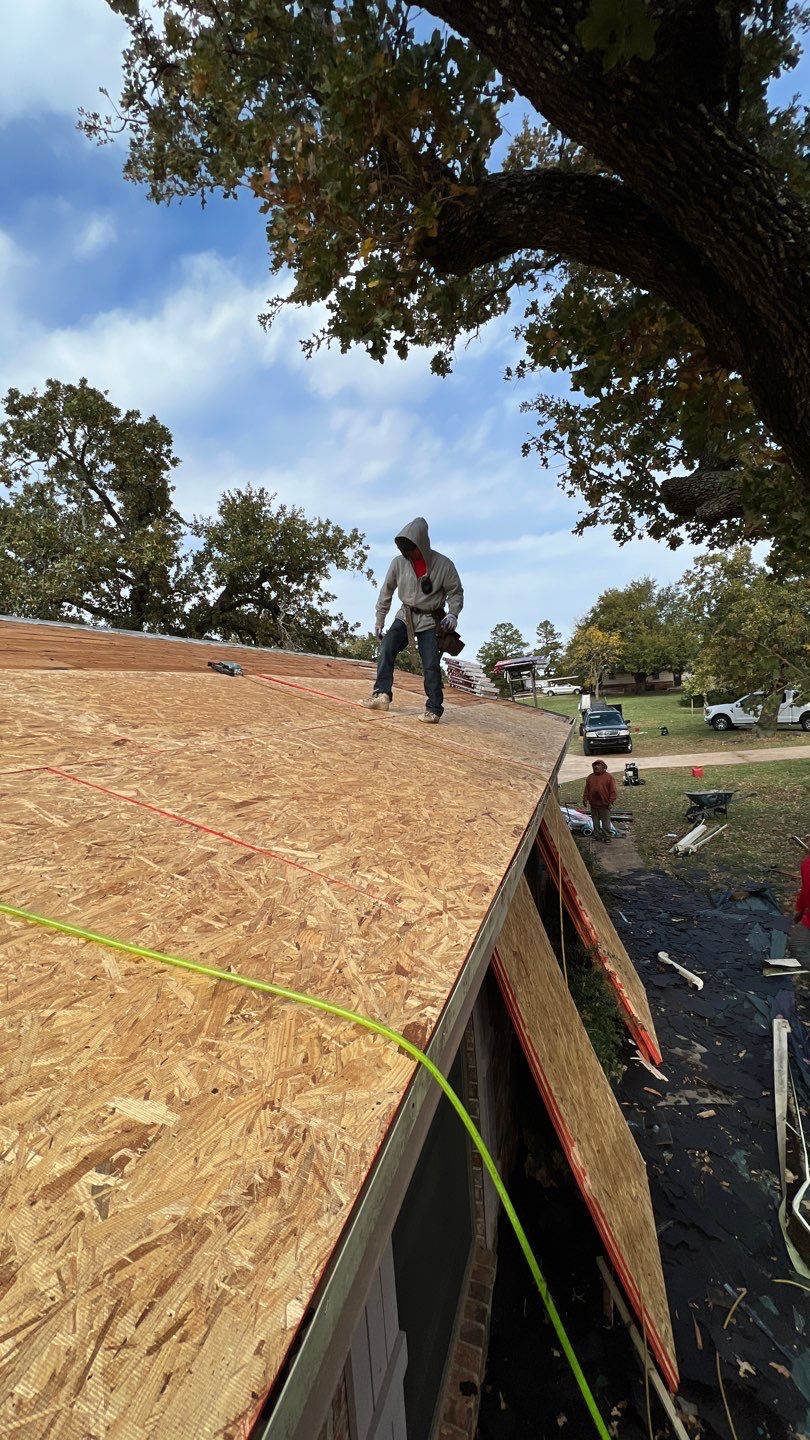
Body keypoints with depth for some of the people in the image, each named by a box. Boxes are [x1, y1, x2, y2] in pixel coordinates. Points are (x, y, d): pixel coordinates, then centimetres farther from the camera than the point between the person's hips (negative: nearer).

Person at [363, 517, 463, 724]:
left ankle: (434, 709, -1)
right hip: (405, 616, 3)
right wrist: (379, 621, 6)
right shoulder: (398, 562, -7)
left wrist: (453, 614, -19)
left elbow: (456, 592, -1)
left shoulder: (443, 564, -13)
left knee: (431, 665, -10)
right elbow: (386, 592, 4)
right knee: (386, 648, -18)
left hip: (430, 620, -3)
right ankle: (382, 694, -16)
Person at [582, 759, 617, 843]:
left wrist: (611, 801, -12)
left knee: (606, 823, 4)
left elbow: (612, 791, -7)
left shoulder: (609, 777, -5)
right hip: (593, 804, 4)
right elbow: (586, 790, 11)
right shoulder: (590, 777, 7)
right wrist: (585, 799, 6)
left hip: (604, 805, -4)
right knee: (595, 822, 13)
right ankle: (597, 836, 24)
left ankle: (607, 837, 13)